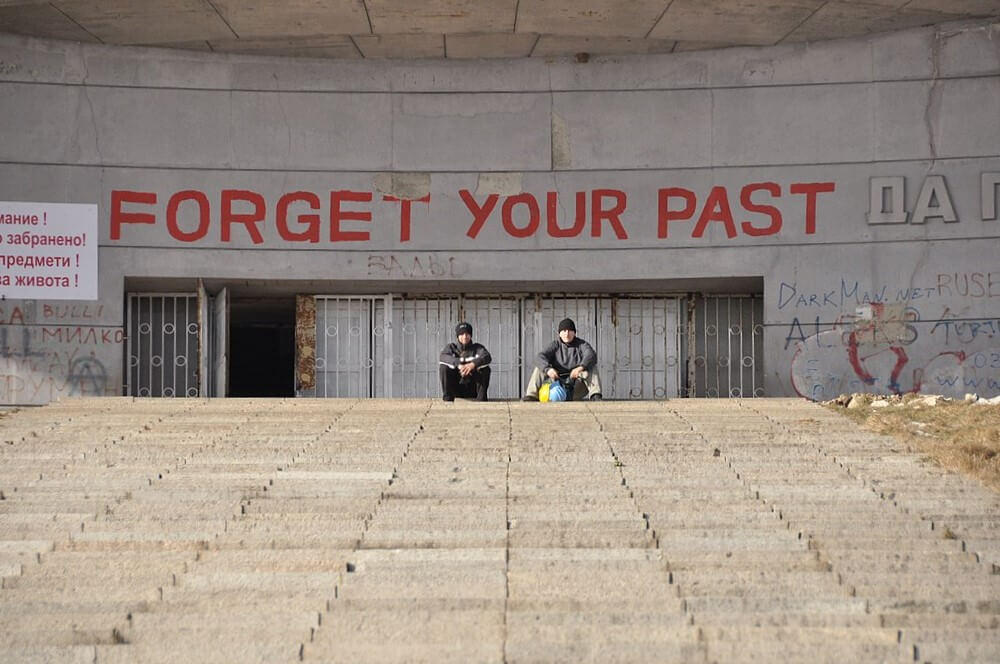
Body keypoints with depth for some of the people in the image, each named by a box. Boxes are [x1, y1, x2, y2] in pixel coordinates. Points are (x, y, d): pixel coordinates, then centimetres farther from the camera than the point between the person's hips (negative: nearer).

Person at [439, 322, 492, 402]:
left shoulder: (477, 348, 2)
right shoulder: (452, 347, 4)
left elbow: (487, 357, -20)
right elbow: (443, 356, -20)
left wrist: (473, 364, -40)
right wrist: (458, 364, -39)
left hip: (473, 389, 0)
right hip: (457, 388, 0)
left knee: (485, 368, -21)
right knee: (443, 367, -21)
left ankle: (482, 397, -17)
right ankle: (447, 397, -16)